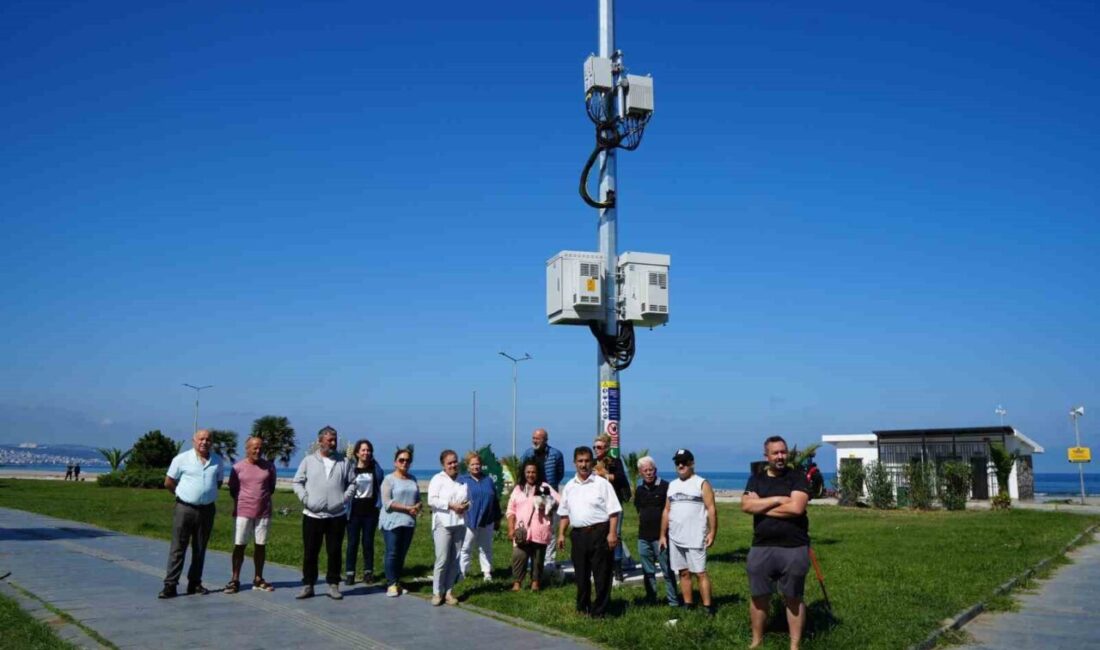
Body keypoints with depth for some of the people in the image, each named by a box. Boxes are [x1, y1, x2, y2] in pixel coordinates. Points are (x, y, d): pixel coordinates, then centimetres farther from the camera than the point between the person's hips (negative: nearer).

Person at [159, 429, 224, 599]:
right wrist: (183, 495, 10)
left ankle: (195, 583, 18)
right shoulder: (181, 459, -4)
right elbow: (168, 483, 3)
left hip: (207, 510, 3)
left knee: (200, 549, 9)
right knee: (178, 548, -3)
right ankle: (170, 585, -1)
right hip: (184, 509, -3)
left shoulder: (217, 461, 6)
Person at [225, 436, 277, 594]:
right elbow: (232, 489, 7)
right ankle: (234, 580, 8)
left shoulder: (269, 466, 3)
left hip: (264, 512, 2)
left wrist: (263, 497, 4)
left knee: (261, 545, 7)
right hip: (243, 512, -2)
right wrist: (242, 499, 4)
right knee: (239, 545, 1)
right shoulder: (238, 467, -2)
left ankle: (258, 579, 16)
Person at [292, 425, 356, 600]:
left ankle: (333, 585, 14)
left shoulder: (343, 463, 7)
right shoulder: (308, 461, 4)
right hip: (312, 515, -1)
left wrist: (345, 498, -4)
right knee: (310, 552, 5)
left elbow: (352, 483, 10)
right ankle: (307, 586, 14)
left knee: (335, 552, 5)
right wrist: (305, 499, -8)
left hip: (337, 516, 1)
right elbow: (297, 482, 5)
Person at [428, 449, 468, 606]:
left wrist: (466, 505, -4)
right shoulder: (438, 479, -1)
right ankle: (437, 592, 4)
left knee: (455, 560, 6)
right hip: (443, 523, -4)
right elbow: (432, 500, -10)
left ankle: (448, 591, 15)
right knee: (442, 559, -7)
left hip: (460, 523, 4)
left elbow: (470, 498, 19)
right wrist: (451, 505, -16)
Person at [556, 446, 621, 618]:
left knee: (601, 574, -1)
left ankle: (599, 610, 8)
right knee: (581, 574, 13)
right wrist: (561, 534, 11)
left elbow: (614, 511, -7)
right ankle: (582, 607, 27)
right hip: (578, 533, 5)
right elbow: (564, 513, 18)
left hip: (599, 532, -5)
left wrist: (612, 533, -14)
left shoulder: (602, 484, -3)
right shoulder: (569, 486, 12)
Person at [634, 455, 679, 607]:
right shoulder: (639, 490, 10)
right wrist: (643, 524, 13)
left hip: (661, 536, -6)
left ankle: (673, 600, 5)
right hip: (643, 537, 6)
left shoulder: (665, 487, -7)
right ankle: (651, 599, 21)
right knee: (648, 571, 12)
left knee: (667, 570, -2)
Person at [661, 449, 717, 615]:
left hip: (695, 538, -5)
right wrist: (663, 535, 11)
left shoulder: (702, 483, -3)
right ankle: (688, 606, 17)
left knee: (700, 573, -6)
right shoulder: (672, 485, 14)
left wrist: (712, 532, -15)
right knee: (684, 573, 10)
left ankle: (707, 607, -1)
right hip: (675, 538, 6)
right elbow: (666, 511, 16)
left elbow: (711, 509, -7)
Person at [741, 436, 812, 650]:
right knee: (758, 596, 11)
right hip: (761, 548, 3)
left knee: (793, 598, 6)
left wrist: (762, 507, -8)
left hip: (793, 548, -3)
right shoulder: (756, 479, 8)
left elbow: (796, 507, -17)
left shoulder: (797, 477, -2)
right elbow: (746, 505, -7)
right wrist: (777, 499, -14)